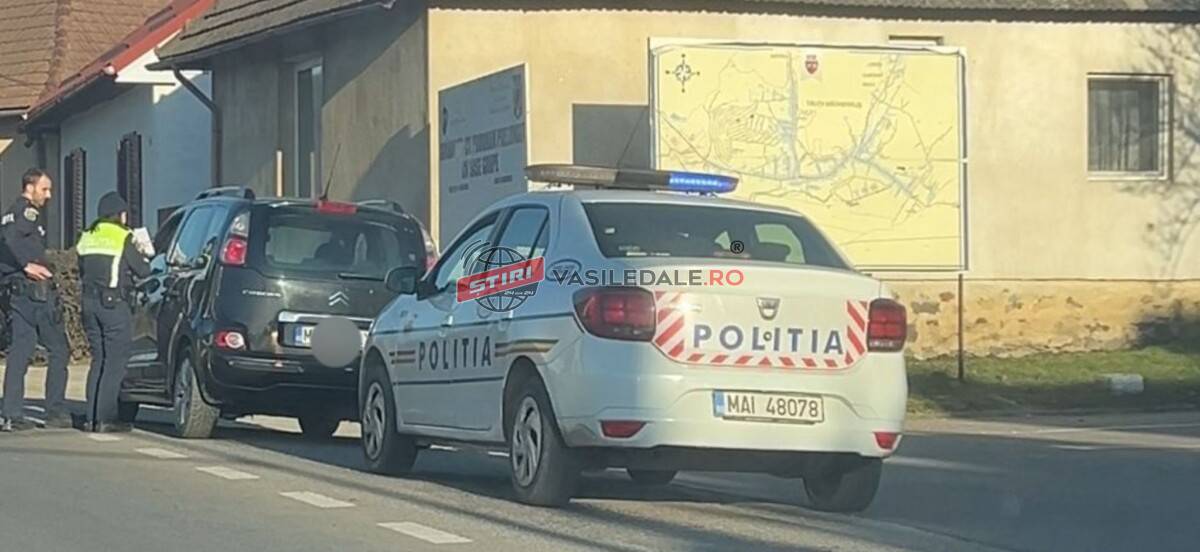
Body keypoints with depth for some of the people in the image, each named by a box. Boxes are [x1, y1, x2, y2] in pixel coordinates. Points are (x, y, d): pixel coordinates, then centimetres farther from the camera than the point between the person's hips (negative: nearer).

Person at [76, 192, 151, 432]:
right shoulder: (123, 237, -6)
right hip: (114, 303, -7)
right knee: (115, 362, -4)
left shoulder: (87, 237, 13)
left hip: (90, 302, 7)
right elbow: (142, 270, -6)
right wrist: (144, 257, 14)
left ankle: (92, 417, 9)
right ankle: (106, 417, -9)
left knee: (98, 360, 13)